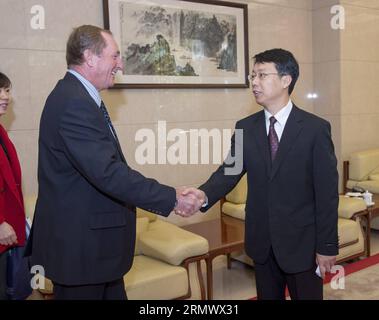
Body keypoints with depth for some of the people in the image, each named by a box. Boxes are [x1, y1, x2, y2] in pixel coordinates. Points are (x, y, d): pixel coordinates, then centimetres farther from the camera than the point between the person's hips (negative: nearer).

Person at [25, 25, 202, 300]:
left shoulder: (78, 96, 10)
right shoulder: (74, 103, -22)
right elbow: (108, 172, -28)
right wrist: (171, 198, -21)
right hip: (81, 246, -10)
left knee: (113, 293, 19)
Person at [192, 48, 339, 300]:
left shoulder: (316, 128, -9)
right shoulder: (245, 127, 2)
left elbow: (327, 191, -10)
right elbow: (229, 171, -7)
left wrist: (327, 246, -9)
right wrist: (204, 195, -27)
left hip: (302, 242, -3)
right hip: (261, 241, 3)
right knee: (267, 296, 18)